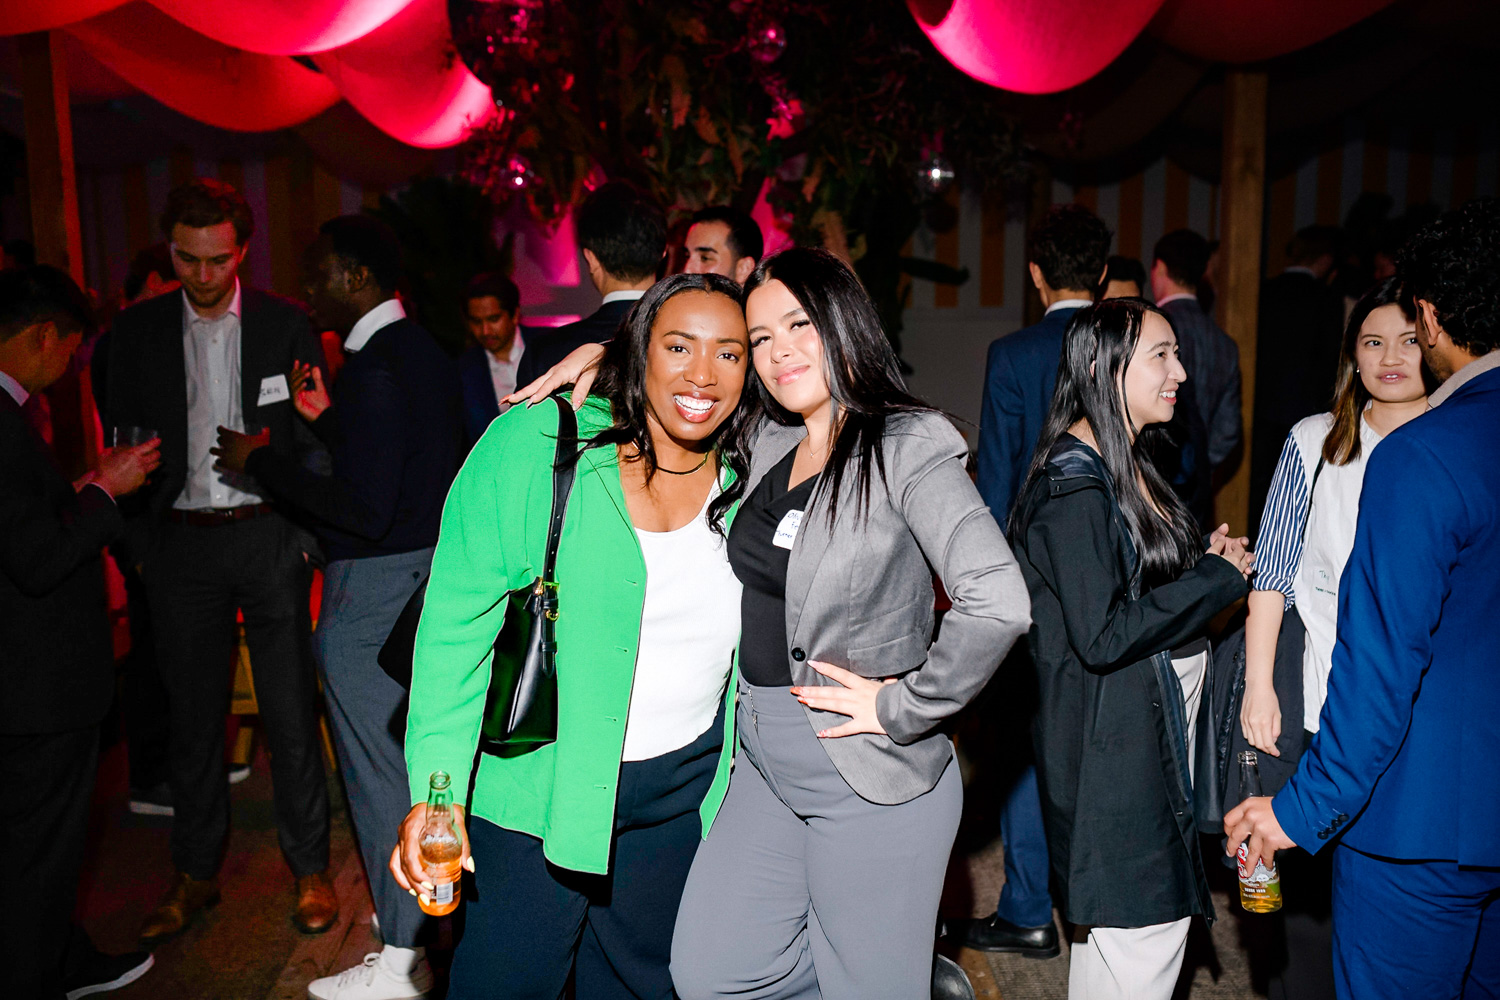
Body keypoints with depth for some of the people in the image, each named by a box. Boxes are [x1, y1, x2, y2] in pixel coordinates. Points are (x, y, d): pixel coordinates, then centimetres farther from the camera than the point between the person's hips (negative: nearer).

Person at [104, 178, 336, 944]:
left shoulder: (285, 324, 0)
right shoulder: (137, 331, 4)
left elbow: (317, 438, 1)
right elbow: (123, 444, 8)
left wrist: (311, 533, -5)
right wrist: (137, 545, 2)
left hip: (269, 536, -2)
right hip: (180, 544, 2)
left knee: (290, 714, 4)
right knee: (194, 715, 12)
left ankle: (309, 867, 19)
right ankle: (195, 874, 27)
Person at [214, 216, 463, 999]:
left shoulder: (371, 369, -21)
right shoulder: (427, 353, 9)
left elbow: (366, 511, -25)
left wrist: (260, 461, -16)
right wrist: (327, 420, 11)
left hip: (374, 587, -10)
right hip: (430, 571, 10)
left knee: (378, 765, 2)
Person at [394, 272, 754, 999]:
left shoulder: (746, 483, -3)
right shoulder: (534, 445, -16)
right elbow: (458, 618, -14)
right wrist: (435, 787, -18)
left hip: (680, 789, 4)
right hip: (541, 780, -3)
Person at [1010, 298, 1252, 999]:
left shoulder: (1125, 466, 12)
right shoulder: (1074, 485, -20)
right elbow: (1102, 635, -24)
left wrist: (1203, 559, 1)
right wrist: (1219, 576, -15)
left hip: (1156, 725, 10)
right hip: (1115, 739, -10)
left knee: (1110, 924, 19)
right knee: (1146, 933, -2)